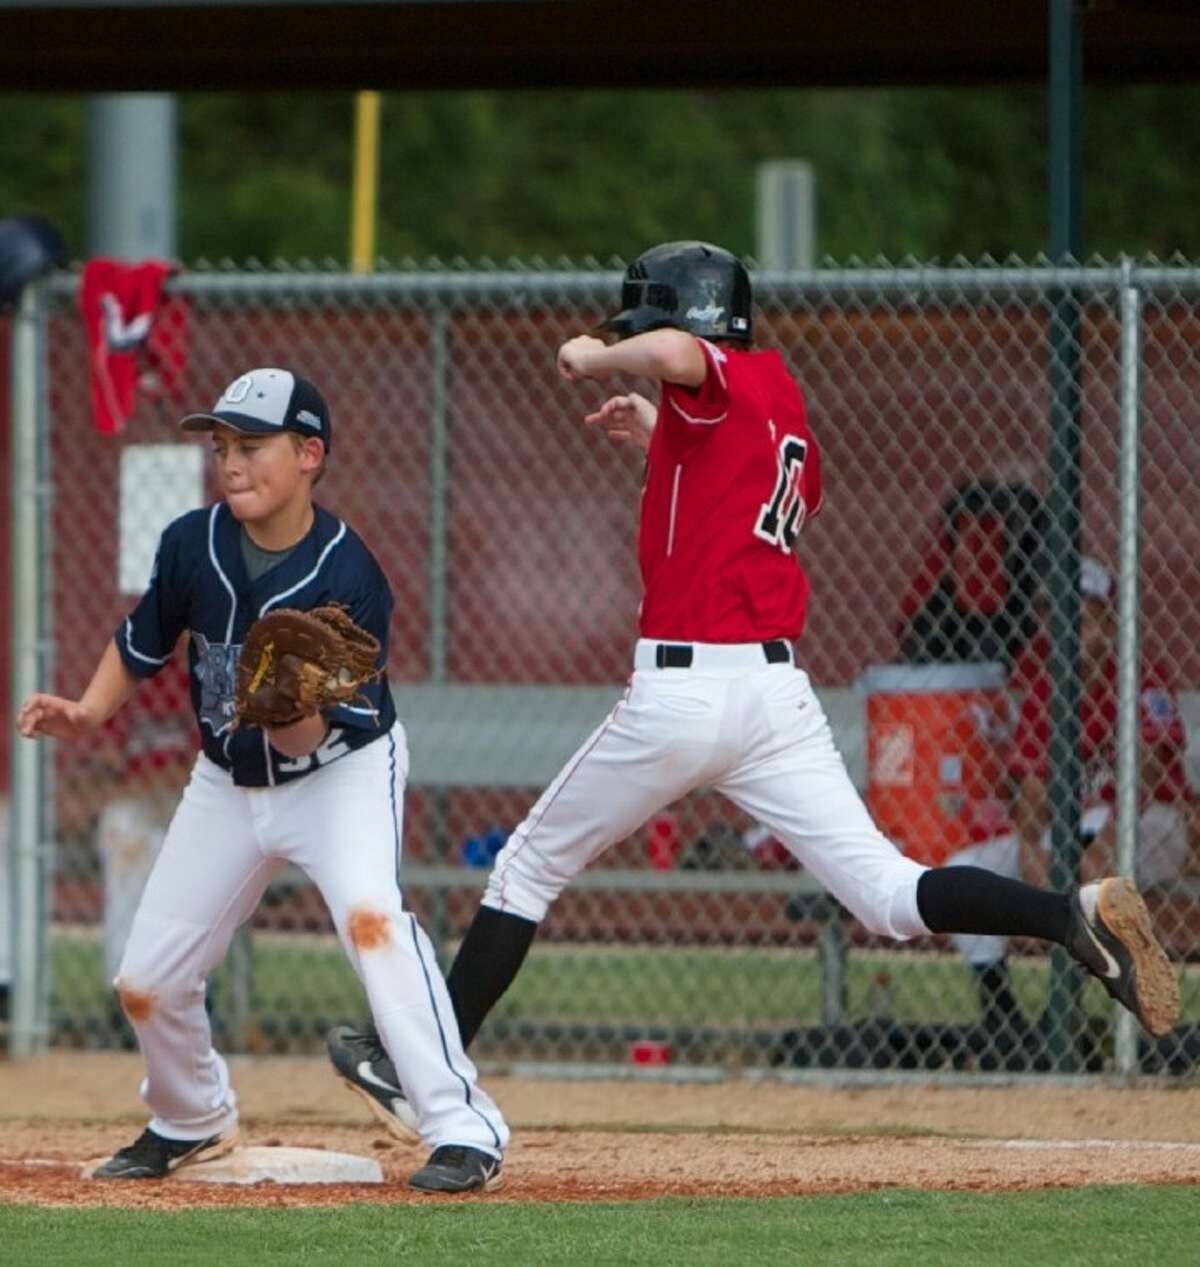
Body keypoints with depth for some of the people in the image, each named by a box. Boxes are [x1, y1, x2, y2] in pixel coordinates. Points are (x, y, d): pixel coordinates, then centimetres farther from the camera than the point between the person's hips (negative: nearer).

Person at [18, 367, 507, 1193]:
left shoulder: (348, 577, -26)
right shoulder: (193, 545, -13)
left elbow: (314, 741, -28)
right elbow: (141, 647, 6)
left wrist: (287, 713, -49)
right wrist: (88, 714, -10)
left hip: (343, 767, -6)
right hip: (229, 781, 6)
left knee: (371, 915, -33)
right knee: (146, 984, 7)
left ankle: (465, 1131, -31)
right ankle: (193, 1122, 38)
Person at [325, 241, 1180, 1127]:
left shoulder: (725, 382, -6)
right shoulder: (783, 408, 19)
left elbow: (673, 351, -31)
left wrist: (592, 357, -12)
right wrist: (657, 439, 36)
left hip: (681, 686, -7)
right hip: (780, 688, 7)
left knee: (528, 872, 10)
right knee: (889, 894, -2)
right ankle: (1077, 915, -25)